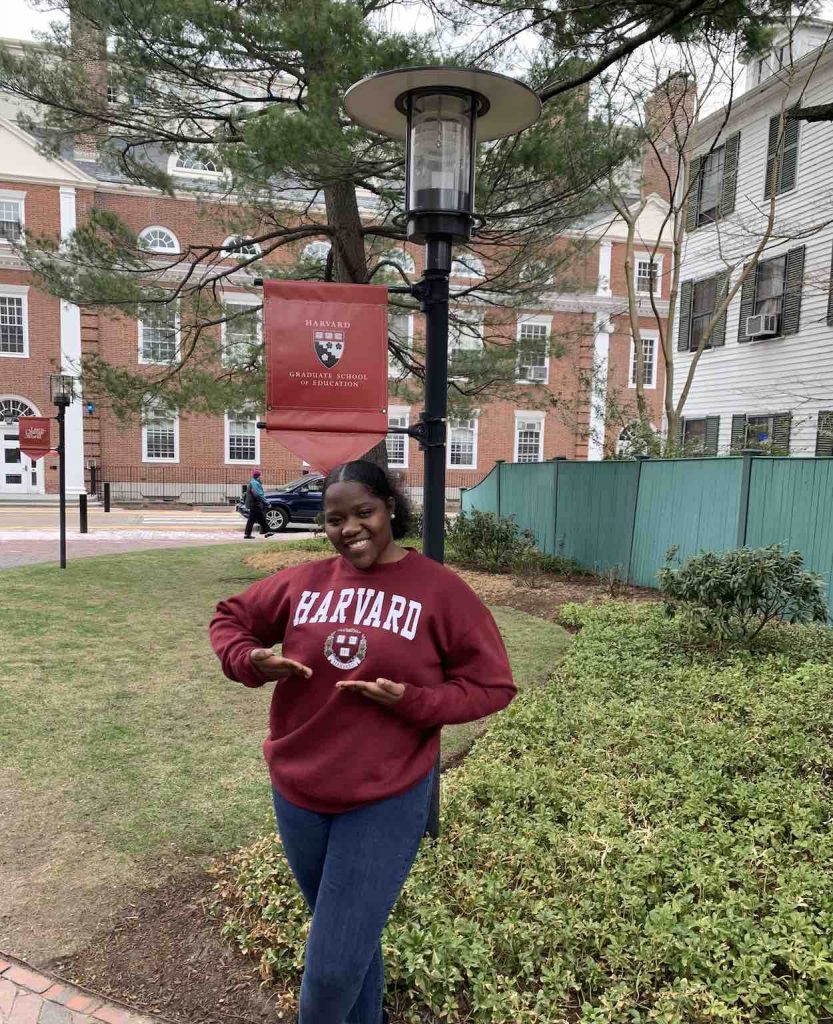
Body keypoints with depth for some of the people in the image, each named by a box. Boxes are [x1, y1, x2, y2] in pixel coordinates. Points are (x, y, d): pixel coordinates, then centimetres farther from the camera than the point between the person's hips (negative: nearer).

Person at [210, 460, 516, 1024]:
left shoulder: (440, 590, -11)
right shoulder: (301, 582, -2)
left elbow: (492, 685, -8)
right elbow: (230, 618, 12)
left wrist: (409, 700, -22)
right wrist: (251, 660, -10)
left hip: (386, 800, -4)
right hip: (297, 792, 4)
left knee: (334, 964, 3)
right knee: (351, 939, 26)